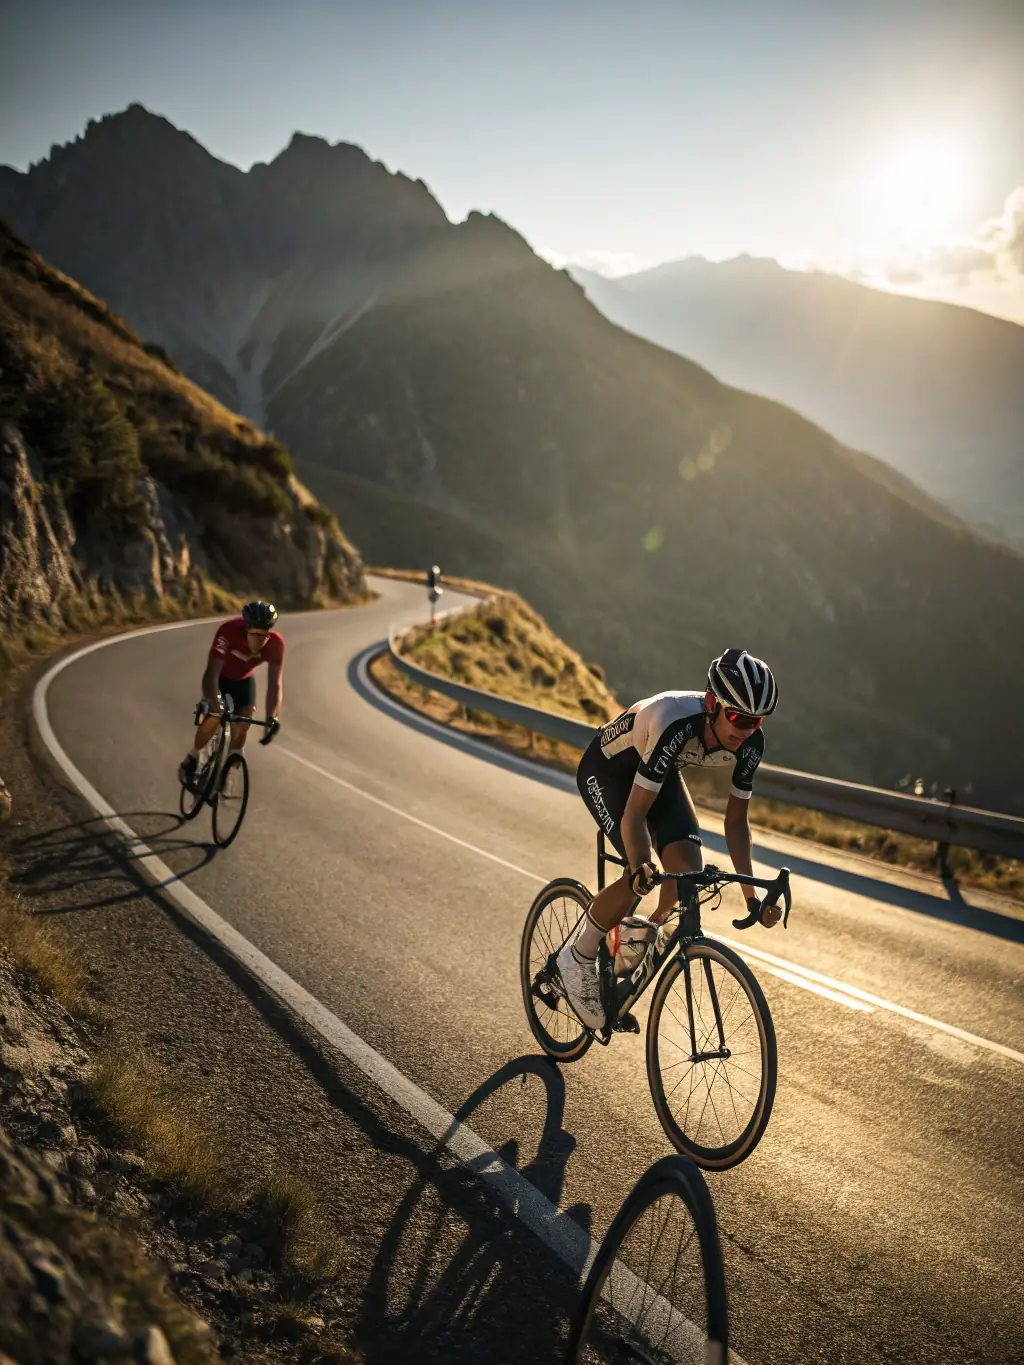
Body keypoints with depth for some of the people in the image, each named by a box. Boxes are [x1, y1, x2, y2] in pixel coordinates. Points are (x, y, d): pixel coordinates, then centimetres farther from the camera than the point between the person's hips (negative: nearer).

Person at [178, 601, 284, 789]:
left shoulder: (276, 643, -33)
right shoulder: (229, 632, -41)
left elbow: (275, 684, -35)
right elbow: (212, 674, -44)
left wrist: (271, 718, -46)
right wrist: (214, 708, -55)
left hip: (243, 679, 2)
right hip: (220, 676, -2)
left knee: (241, 727, -8)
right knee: (213, 719, -18)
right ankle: (190, 761, 7)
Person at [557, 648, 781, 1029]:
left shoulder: (750, 744, -23)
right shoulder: (675, 724, -41)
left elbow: (736, 820, -10)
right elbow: (634, 814, -38)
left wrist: (751, 895, -14)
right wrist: (642, 869, -54)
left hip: (661, 772, 6)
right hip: (607, 769, -5)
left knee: (688, 868, -17)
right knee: (641, 878, -23)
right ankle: (578, 959, 0)